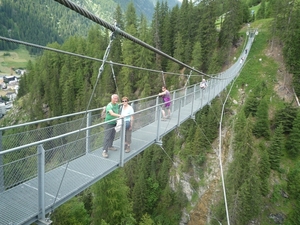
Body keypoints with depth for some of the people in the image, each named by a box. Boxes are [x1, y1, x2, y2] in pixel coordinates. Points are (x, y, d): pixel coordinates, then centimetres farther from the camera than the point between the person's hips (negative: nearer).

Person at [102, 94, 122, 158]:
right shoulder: (109, 106, -23)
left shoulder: (117, 105, 3)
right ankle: (104, 151, -3)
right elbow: (112, 113, -40)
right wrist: (119, 115, -52)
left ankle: (110, 146, 37)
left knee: (112, 136, 19)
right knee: (107, 137, -7)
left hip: (115, 123, 8)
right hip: (109, 123, -8)